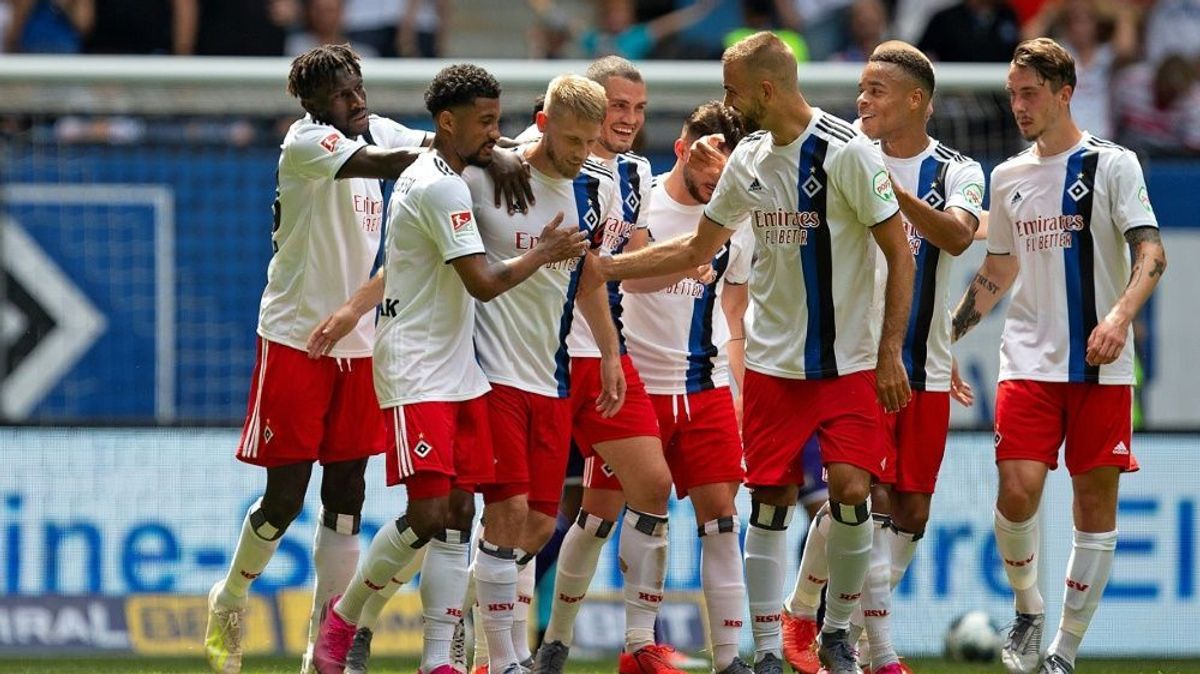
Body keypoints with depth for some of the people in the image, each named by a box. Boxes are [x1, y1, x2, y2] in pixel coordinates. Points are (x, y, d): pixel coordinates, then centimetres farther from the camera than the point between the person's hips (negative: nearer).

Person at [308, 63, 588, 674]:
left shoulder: (427, 176, 14)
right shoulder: (441, 188, -17)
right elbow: (483, 283, -19)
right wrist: (543, 254, -7)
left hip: (458, 376, 10)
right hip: (416, 377, -10)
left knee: (458, 514, 3)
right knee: (428, 515, -13)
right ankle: (341, 618, 6)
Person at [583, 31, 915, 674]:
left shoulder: (848, 151, -13)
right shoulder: (749, 159, 6)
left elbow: (900, 255, -10)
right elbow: (697, 248, 19)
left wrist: (890, 352, -14)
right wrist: (606, 268, 15)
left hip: (849, 362, -5)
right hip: (773, 361, 5)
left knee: (850, 490, -14)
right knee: (769, 502, 0)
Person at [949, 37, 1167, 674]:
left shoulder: (1111, 164, -3)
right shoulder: (1008, 177, 12)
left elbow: (1150, 251, -12)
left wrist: (1120, 316, -28)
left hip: (1100, 366, -3)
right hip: (1028, 360, 3)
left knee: (1096, 500, 0)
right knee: (1017, 491, -14)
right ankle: (1027, 609, 11)